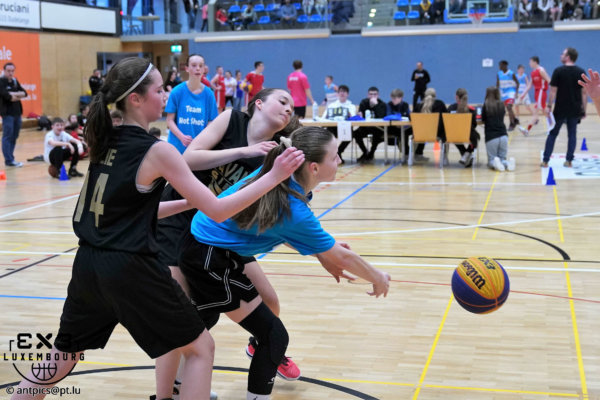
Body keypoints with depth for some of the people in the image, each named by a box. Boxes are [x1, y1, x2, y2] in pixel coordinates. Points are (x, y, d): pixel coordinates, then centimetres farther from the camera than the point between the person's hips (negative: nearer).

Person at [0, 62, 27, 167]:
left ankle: (10, 158, 18)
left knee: (14, 137, 10)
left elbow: (24, 93, 5)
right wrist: (19, 95, -5)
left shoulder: (15, 81, 14)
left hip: (17, 112, 7)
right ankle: (9, 160, -5)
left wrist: (14, 94, -12)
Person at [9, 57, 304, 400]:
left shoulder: (107, 142, 9)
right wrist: (274, 176, -9)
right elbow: (217, 210, -12)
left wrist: (189, 202, 16)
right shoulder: (156, 151, -12)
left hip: (88, 266, 8)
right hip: (131, 270, -8)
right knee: (201, 348, 10)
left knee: (63, 358, 24)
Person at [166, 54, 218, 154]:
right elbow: (170, 120, -2)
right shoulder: (177, 91, -3)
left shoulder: (208, 94, 1)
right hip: (178, 146, -1)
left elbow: (210, 123, 4)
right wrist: (181, 137, -19)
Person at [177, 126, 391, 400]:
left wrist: (323, 256, 7)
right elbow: (341, 257, -15)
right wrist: (378, 279, 2)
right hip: (210, 263, -9)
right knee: (274, 336, -5)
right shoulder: (293, 210, -29)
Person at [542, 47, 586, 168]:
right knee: (572, 134, 11)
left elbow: (553, 91, -9)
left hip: (560, 110, -2)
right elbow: (584, 93, 3)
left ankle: (545, 161, 7)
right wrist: (583, 110, 8)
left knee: (552, 134, 7)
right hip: (575, 110, 2)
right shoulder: (581, 72, 2)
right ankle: (569, 161, 9)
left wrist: (549, 106, -3)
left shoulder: (559, 71, -8)